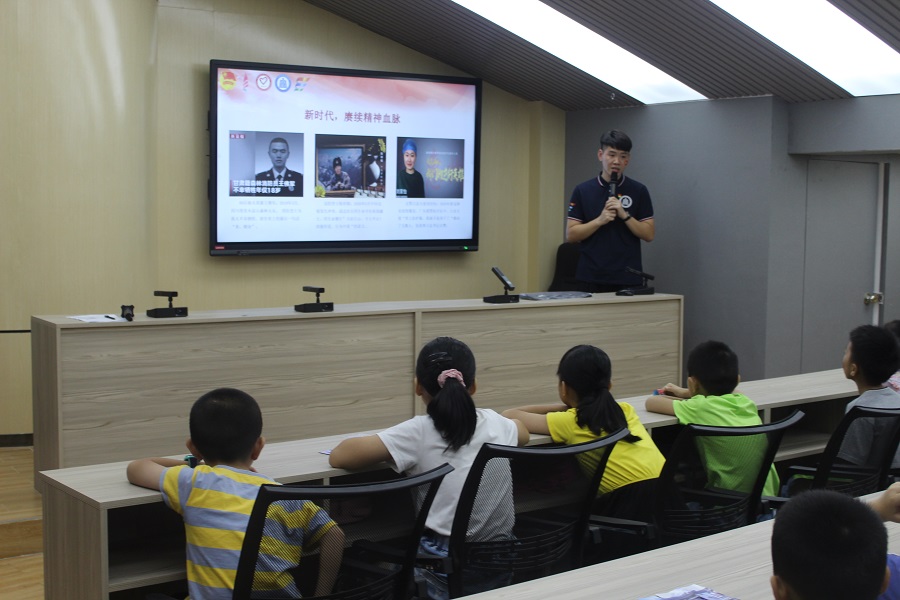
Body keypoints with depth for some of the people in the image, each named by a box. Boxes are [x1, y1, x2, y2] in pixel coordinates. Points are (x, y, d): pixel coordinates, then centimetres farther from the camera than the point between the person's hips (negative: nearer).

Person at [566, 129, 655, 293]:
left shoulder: (639, 191, 3)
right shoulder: (582, 190, 3)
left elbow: (649, 234, -1)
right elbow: (571, 234, -1)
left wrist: (625, 215, -15)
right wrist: (600, 220, -15)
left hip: (628, 279, 0)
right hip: (591, 279, 0)